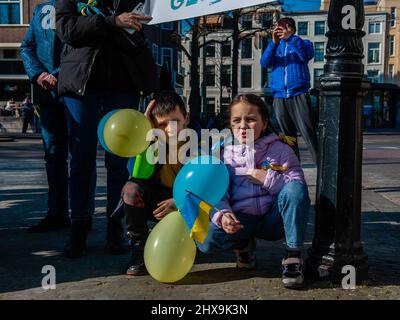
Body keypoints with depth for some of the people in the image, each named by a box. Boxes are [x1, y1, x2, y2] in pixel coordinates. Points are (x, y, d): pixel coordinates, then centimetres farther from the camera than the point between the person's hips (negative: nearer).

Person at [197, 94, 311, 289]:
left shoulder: (280, 149, 1)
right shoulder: (224, 155, 4)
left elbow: (298, 185, -8)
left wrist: (268, 179, -21)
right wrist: (222, 214, -24)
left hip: (273, 219, 0)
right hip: (241, 221, 1)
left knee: (295, 189, -30)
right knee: (206, 240, -27)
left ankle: (293, 254, -14)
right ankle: (243, 245, 9)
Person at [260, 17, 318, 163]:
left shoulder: (302, 43, 13)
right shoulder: (275, 47, 20)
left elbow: (307, 55, -10)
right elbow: (264, 63, 0)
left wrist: (290, 38, -17)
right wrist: (274, 42, -12)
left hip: (299, 95, -3)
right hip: (279, 97, 3)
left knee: (309, 132, -12)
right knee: (287, 135, 6)